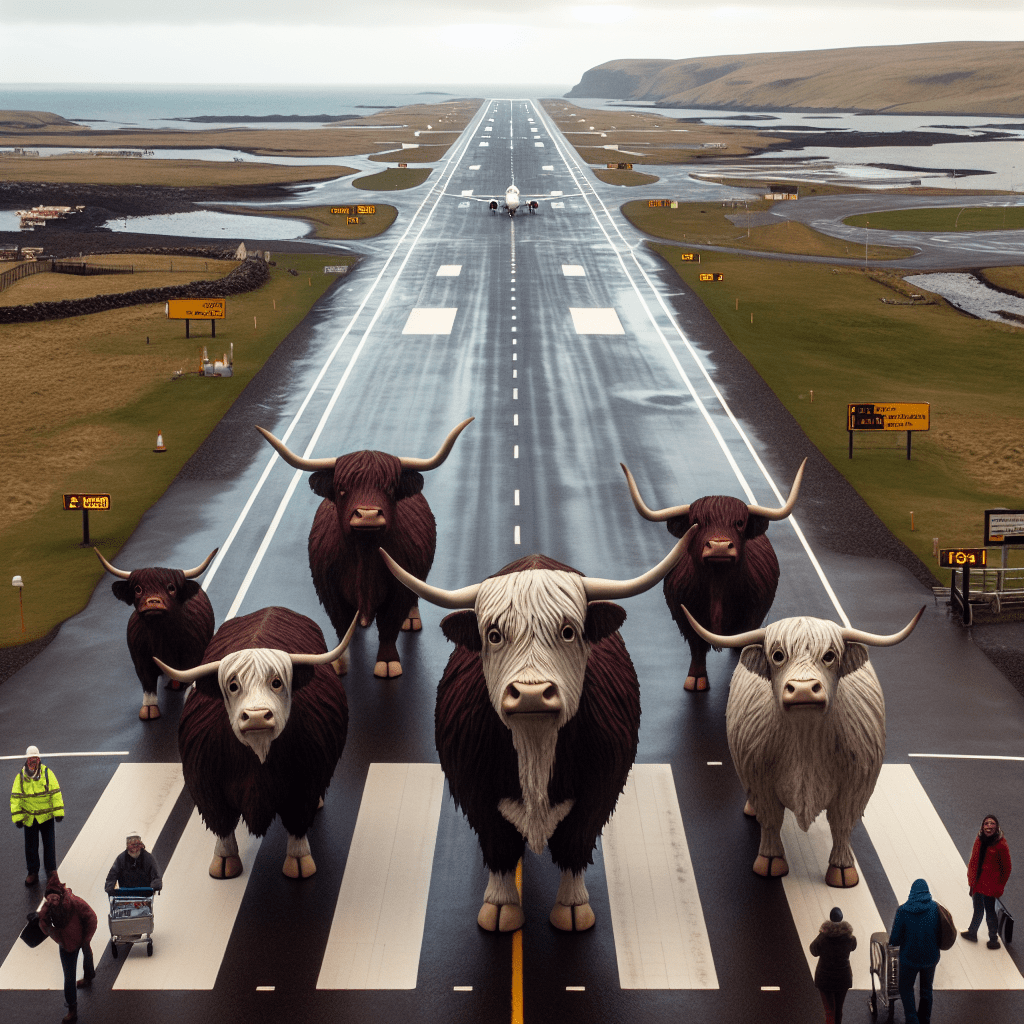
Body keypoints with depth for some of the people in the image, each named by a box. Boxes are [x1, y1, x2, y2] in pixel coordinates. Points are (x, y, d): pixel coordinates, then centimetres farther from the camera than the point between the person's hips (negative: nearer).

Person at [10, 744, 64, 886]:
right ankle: (32, 873, 22)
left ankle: (51, 869, 24)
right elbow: (15, 798, -2)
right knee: (31, 846, 9)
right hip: (29, 817, 1)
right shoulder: (20, 777, -5)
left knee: (49, 844, 8)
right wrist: (17, 817, -5)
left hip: (46, 816, -1)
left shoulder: (47, 774, -9)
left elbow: (55, 793, -5)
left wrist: (58, 812, -7)